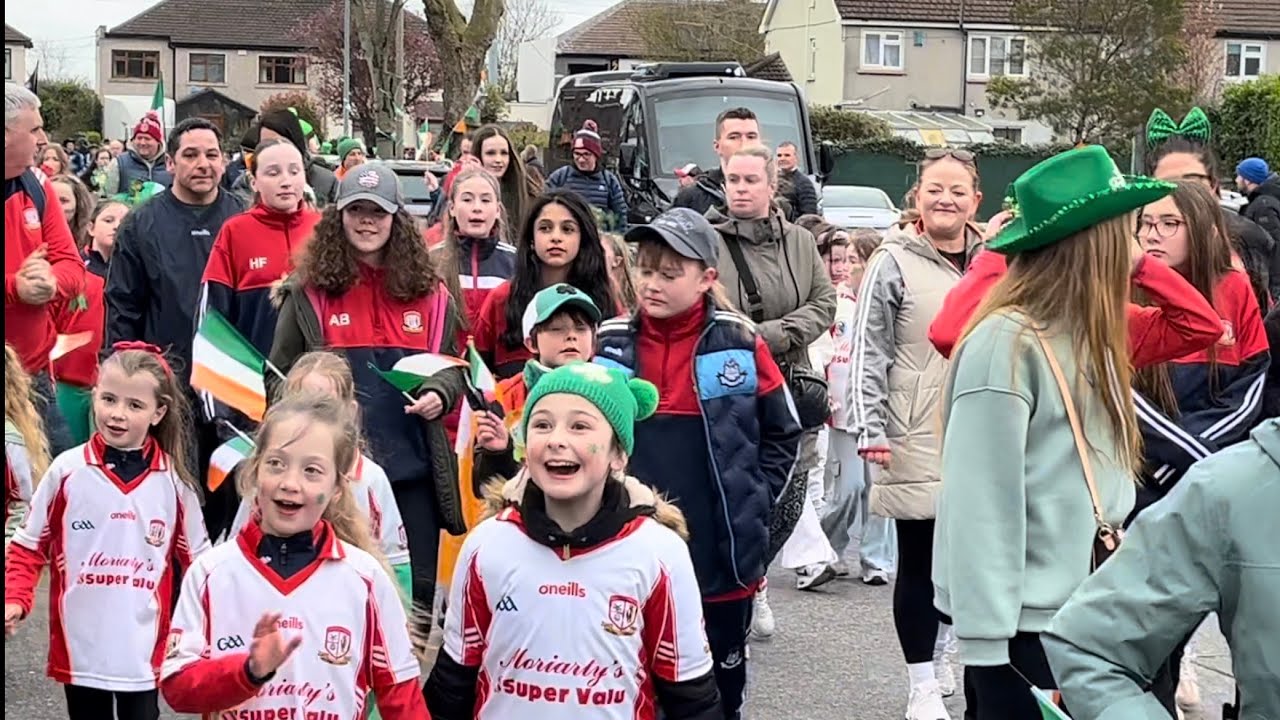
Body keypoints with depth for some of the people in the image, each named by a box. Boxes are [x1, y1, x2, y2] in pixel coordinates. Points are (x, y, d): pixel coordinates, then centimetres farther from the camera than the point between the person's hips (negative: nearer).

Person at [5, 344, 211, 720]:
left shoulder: (173, 480, -4)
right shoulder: (67, 471, -7)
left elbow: (196, 558, 6)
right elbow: (28, 546, 2)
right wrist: (14, 601, -11)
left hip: (144, 649, 0)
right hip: (79, 647, 0)